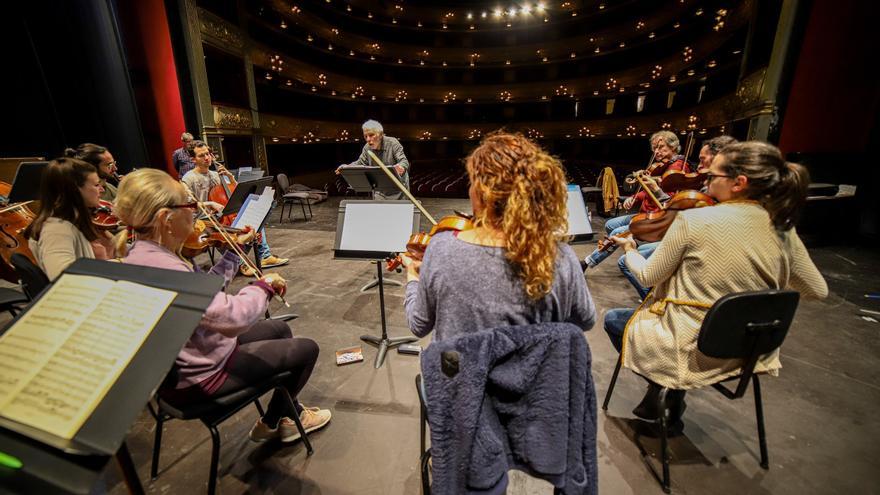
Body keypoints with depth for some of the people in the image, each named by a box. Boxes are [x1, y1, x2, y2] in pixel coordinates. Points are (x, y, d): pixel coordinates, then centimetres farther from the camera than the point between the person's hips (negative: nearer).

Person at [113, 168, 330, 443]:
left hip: (186, 359, 10)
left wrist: (234, 251, 7)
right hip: (198, 374, -10)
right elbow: (232, 316, -39)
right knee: (306, 349, 1)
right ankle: (274, 422, 28)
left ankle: (288, 412, 33)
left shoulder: (144, 254, -1)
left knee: (279, 328, 23)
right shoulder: (159, 266, -34)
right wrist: (265, 284, -21)